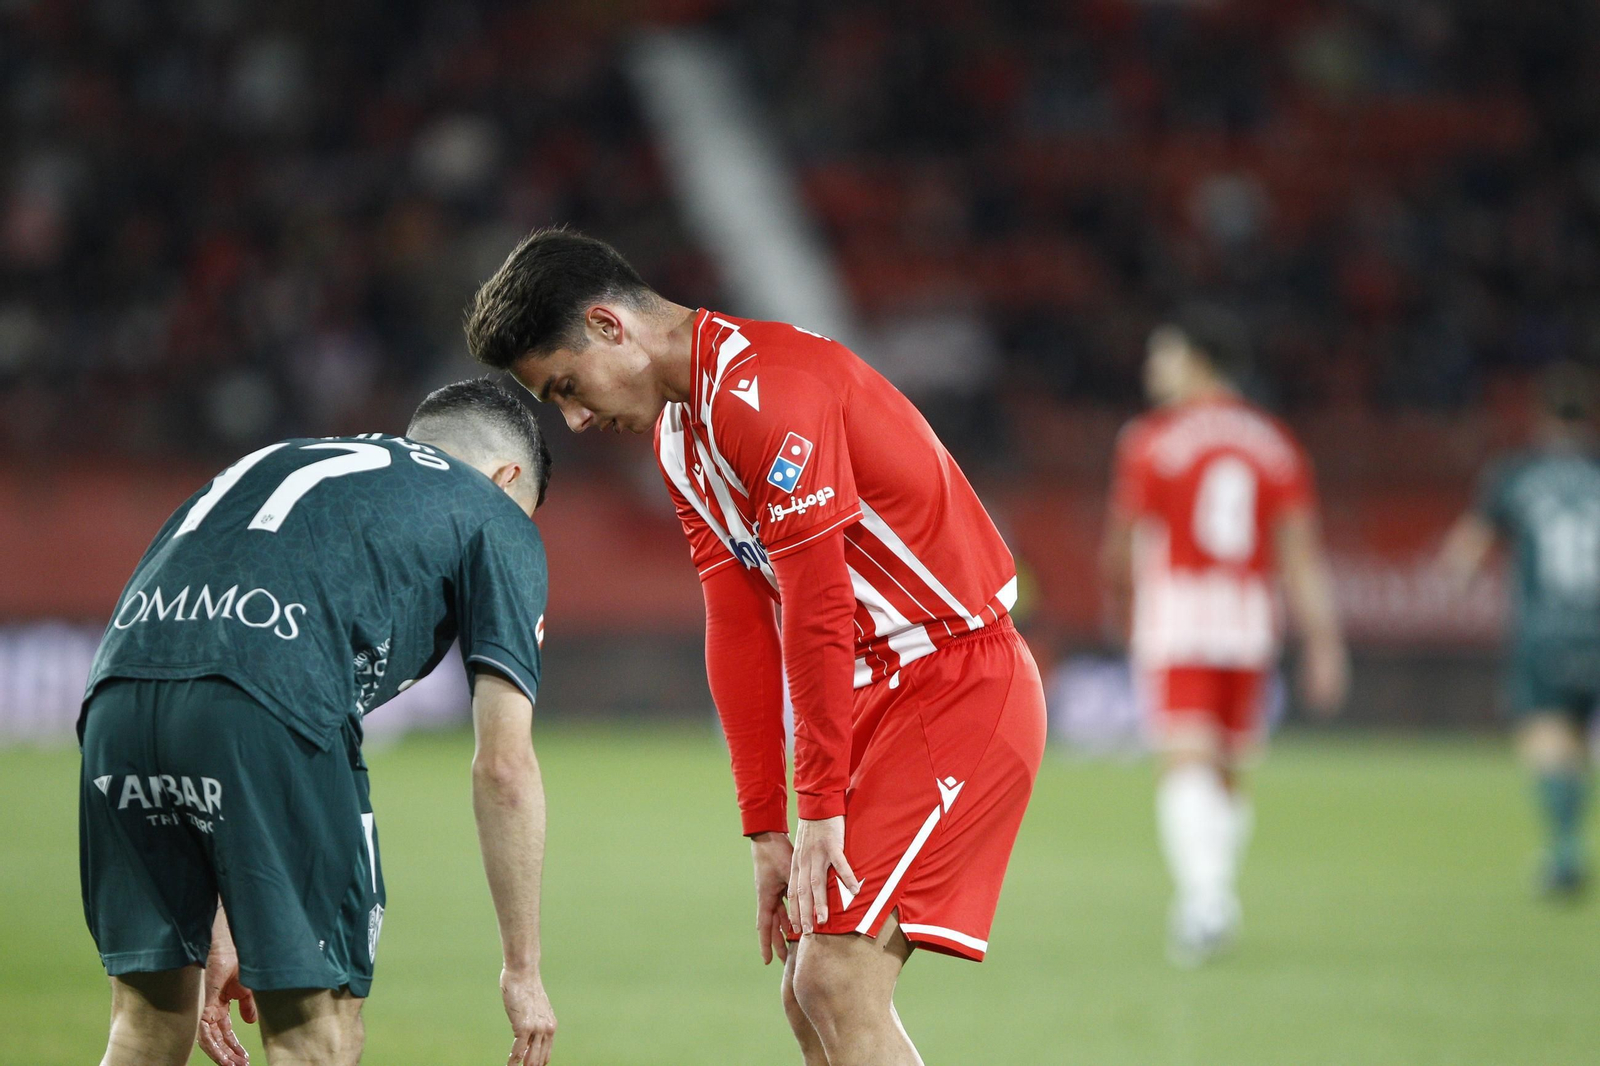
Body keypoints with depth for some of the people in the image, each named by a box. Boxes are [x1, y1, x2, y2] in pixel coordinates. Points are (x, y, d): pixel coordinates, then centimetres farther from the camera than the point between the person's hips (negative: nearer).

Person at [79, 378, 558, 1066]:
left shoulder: (279, 462, 38)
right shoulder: (496, 517, 22)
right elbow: (504, 766, 13)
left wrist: (217, 932, 37)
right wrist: (522, 970, 20)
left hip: (118, 690, 6)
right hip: (271, 710, -6)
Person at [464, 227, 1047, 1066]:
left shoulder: (766, 391, -19)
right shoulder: (677, 431, 12)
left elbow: (819, 613, -20)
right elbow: (740, 634, 10)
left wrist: (821, 808, -16)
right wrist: (766, 829, 6)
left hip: (961, 682, -9)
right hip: (883, 696, 9)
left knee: (838, 984, -17)